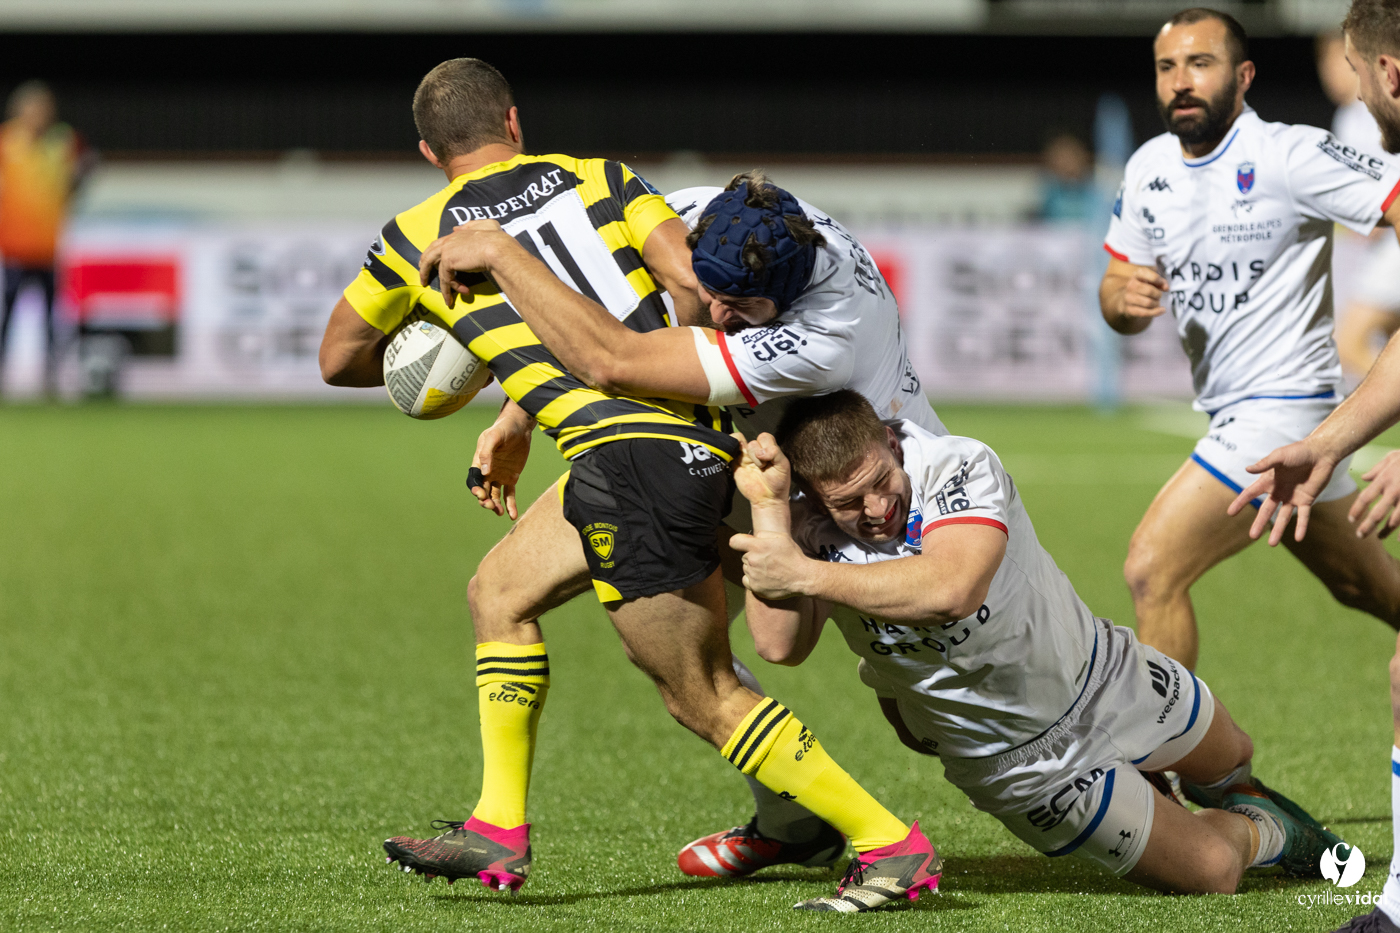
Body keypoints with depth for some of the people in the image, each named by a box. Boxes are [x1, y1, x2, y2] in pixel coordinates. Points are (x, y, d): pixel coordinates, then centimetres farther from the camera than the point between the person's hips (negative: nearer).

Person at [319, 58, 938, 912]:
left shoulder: (419, 238, 9)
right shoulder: (596, 178, 15)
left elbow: (340, 359, 25)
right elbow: (693, 277, 0)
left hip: (627, 454, -7)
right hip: (697, 445, 7)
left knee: (707, 699, -1)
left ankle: (895, 848, -5)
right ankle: (498, 834, 18)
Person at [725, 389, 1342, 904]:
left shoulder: (959, 466, -30)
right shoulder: (813, 531, -22)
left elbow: (952, 589, -48)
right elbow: (780, 644, -38)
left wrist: (806, 576, -49)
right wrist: (768, 508, -43)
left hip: (1100, 674, 0)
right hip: (1020, 763, 0)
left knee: (1232, 759, 27)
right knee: (1212, 874, 2)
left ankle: (1231, 791, 65)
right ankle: (1262, 832, 37)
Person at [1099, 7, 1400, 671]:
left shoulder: (1290, 156, -16)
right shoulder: (1149, 169, 6)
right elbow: (1119, 294, 13)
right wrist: (1123, 299, -12)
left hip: (1283, 407, -8)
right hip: (1232, 413, 8)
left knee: (1152, 568, -17)